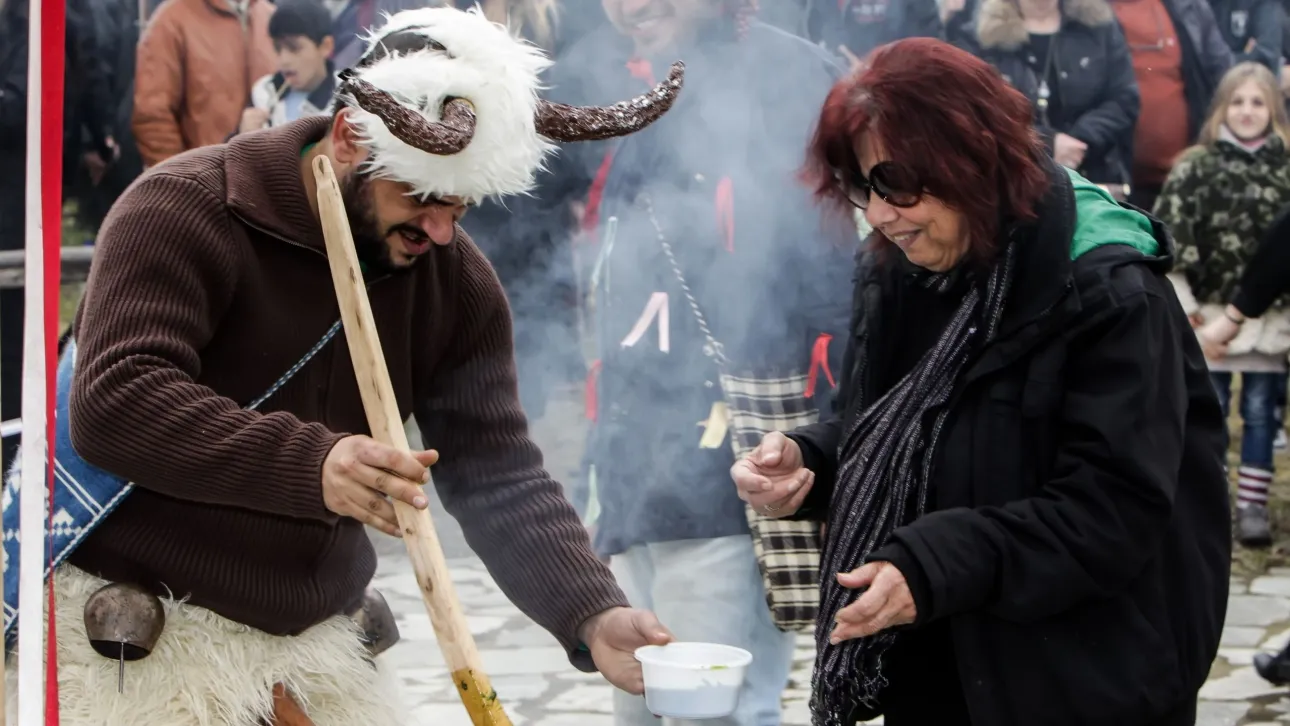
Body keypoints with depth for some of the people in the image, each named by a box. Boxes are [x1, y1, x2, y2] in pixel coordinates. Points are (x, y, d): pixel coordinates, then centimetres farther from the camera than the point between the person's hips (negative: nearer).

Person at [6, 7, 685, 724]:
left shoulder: (457, 286, 1)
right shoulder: (182, 212, -16)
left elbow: (497, 472, -4)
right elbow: (113, 402, -28)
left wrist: (591, 617, -21)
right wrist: (313, 464, -40)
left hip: (314, 645, 5)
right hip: (127, 632, -5)